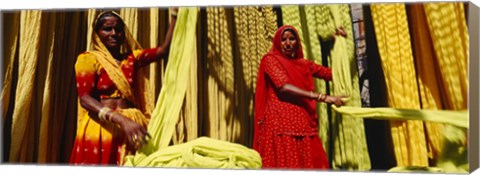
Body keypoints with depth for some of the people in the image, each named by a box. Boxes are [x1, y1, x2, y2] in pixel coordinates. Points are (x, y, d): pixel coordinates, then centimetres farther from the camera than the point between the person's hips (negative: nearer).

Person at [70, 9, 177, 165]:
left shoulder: (131, 57, 15)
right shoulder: (88, 59, 1)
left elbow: (165, 49, 8)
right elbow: (85, 98, -11)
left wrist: (175, 14, 1)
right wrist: (121, 120, -25)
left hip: (131, 124, 4)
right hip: (100, 128, -3)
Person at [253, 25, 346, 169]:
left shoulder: (304, 64, 20)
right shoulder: (270, 60, 3)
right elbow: (284, 87, -13)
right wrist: (322, 97, -19)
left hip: (304, 125, 5)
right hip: (281, 125, -5)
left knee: (309, 164, -2)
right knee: (283, 164, -9)